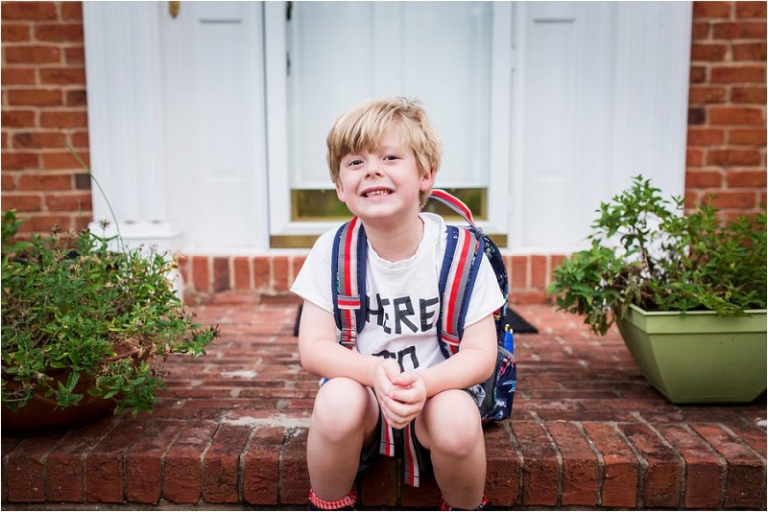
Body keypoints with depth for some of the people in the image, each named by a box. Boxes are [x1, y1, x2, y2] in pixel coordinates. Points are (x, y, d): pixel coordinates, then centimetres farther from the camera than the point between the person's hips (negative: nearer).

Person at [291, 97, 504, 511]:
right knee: (337, 401, -32)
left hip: (438, 392, 0)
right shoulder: (333, 251, -9)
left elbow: (481, 353, -12)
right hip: (361, 388, 1)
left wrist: (424, 383, -32)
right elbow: (313, 348, -11)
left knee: (457, 421, -32)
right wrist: (375, 372, -31)